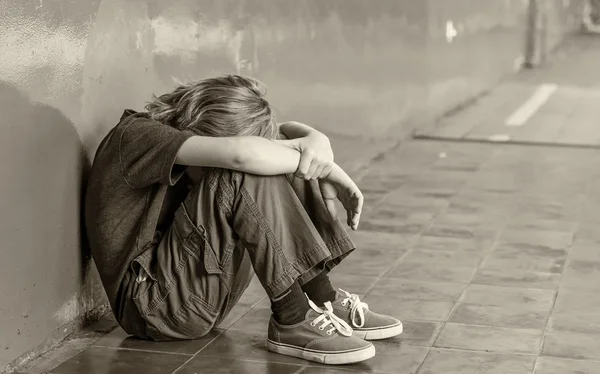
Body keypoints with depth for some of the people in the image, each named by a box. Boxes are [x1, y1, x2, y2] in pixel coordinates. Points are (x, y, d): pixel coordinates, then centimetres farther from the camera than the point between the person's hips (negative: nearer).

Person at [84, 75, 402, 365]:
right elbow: (242, 153, -35)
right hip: (154, 302, -8)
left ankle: (324, 299, -7)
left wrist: (318, 141, -15)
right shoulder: (136, 135, -19)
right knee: (245, 175, -25)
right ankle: (292, 320, -22)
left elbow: (286, 131, 9)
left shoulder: (184, 130, 5)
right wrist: (321, 166, -20)